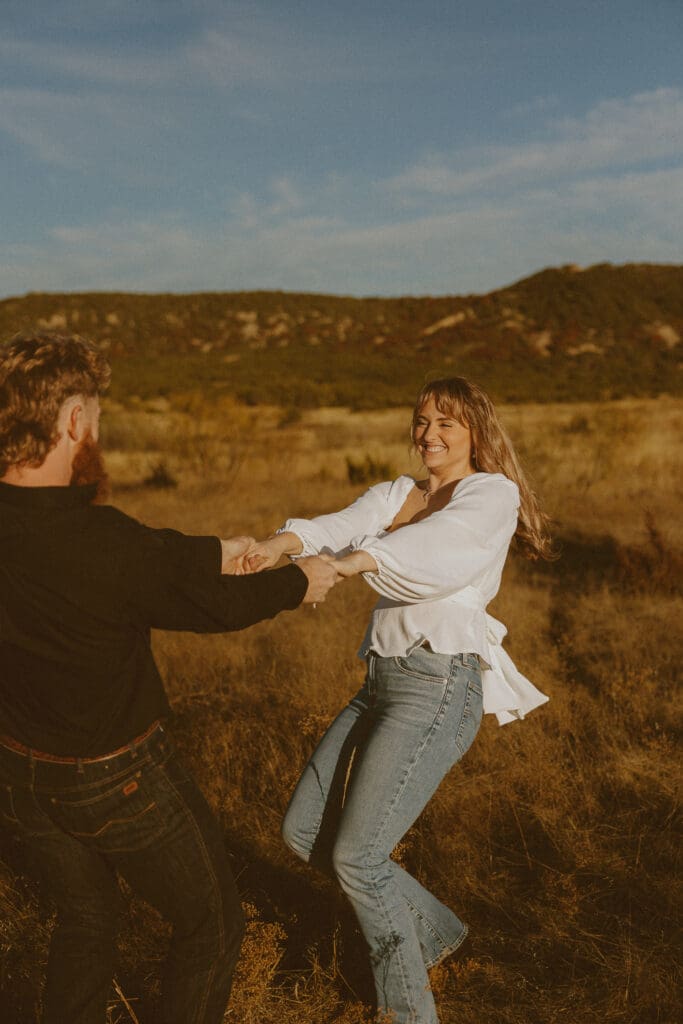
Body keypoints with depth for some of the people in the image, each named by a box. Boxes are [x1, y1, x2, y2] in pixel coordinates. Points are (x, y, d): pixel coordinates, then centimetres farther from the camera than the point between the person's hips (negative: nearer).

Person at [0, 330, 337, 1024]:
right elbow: (215, 606, -16)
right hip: (119, 782, -7)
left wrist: (214, 551, 13)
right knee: (211, 923, 18)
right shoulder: (100, 544, -33)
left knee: (84, 917, 30)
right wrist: (298, 582, 2)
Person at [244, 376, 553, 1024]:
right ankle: (431, 929, 30)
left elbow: (439, 546, -25)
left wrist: (350, 563, -40)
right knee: (304, 831, 10)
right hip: (381, 683, 8)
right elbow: (342, 527, -6)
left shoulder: (492, 493, -3)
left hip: (439, 687, -8)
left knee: (356, 856, -8)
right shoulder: (395, 494, 15)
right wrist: (281, 543, -27)